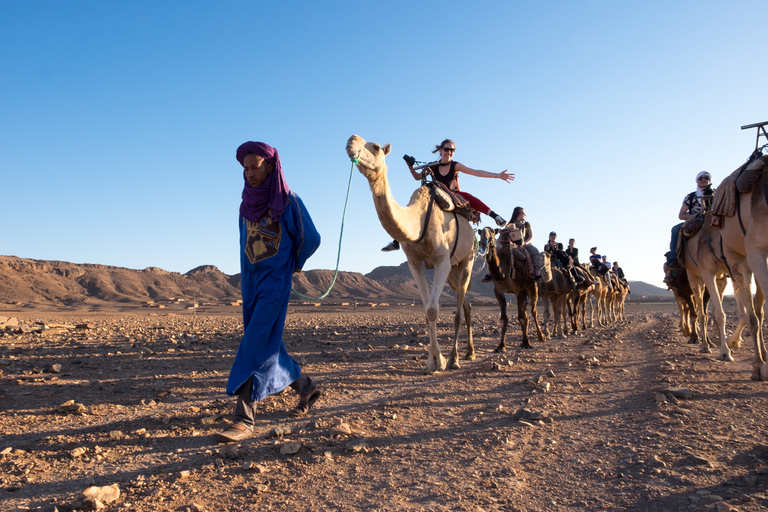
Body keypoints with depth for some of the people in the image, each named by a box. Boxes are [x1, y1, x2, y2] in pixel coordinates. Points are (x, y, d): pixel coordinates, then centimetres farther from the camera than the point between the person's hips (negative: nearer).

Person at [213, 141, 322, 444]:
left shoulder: (288, 201, -10)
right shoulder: (248, 202, 8)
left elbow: (311, 238, -1)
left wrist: (294, 264, 14)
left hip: (275, 281, -7)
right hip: (251, 280, 7)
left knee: (257, 344, -13)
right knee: (267, 344, 11)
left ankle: (244, 419, -9)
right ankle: (305, 387, 30)